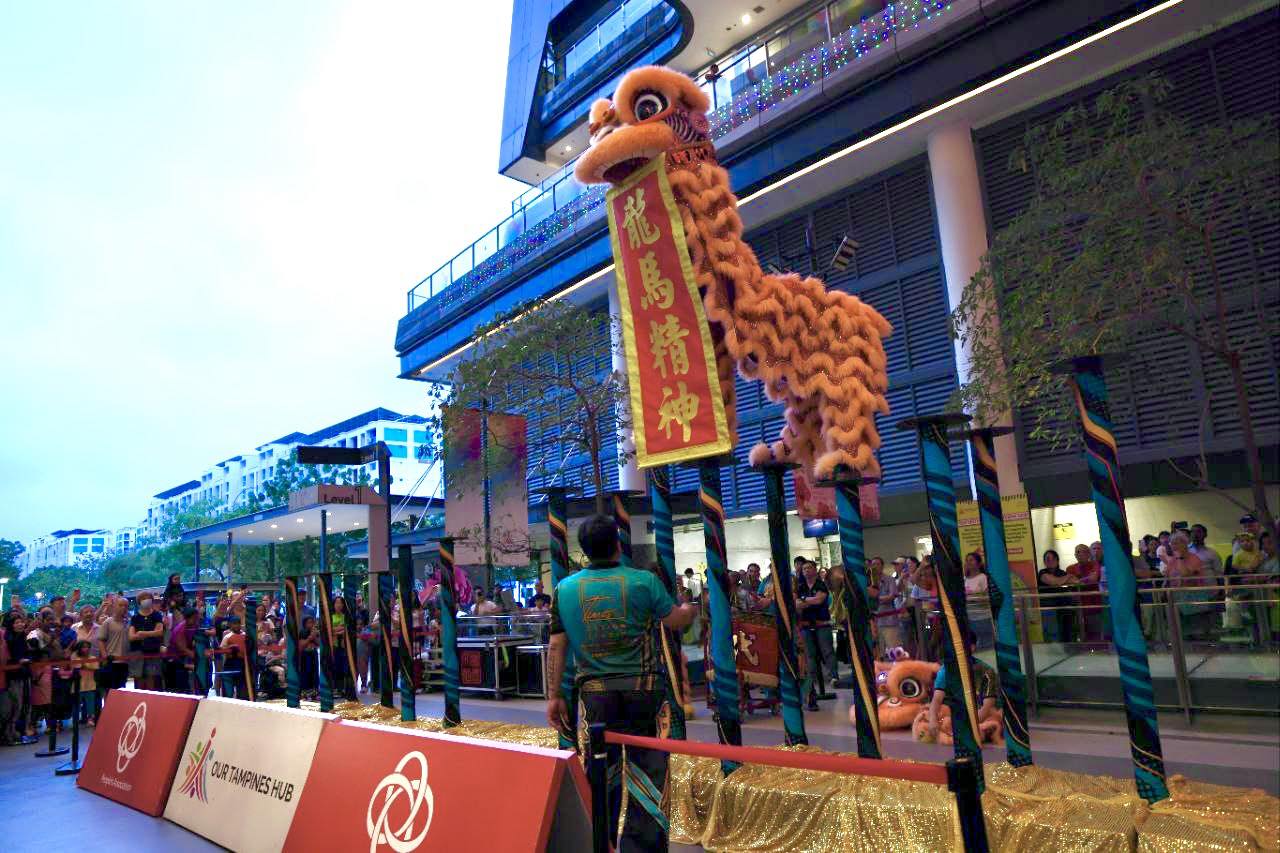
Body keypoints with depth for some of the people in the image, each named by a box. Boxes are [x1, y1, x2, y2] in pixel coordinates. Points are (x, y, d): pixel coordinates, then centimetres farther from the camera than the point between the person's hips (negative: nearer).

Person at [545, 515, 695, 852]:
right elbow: (676, 620, 5)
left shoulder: (565, 588, 0)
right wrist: (689, 609, 27)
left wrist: (554, 696, 8)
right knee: (647, 769, 7)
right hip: (642, 689, -3)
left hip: (595, 693, 3)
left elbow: (556, 647, 1)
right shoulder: (644, 581, -7)